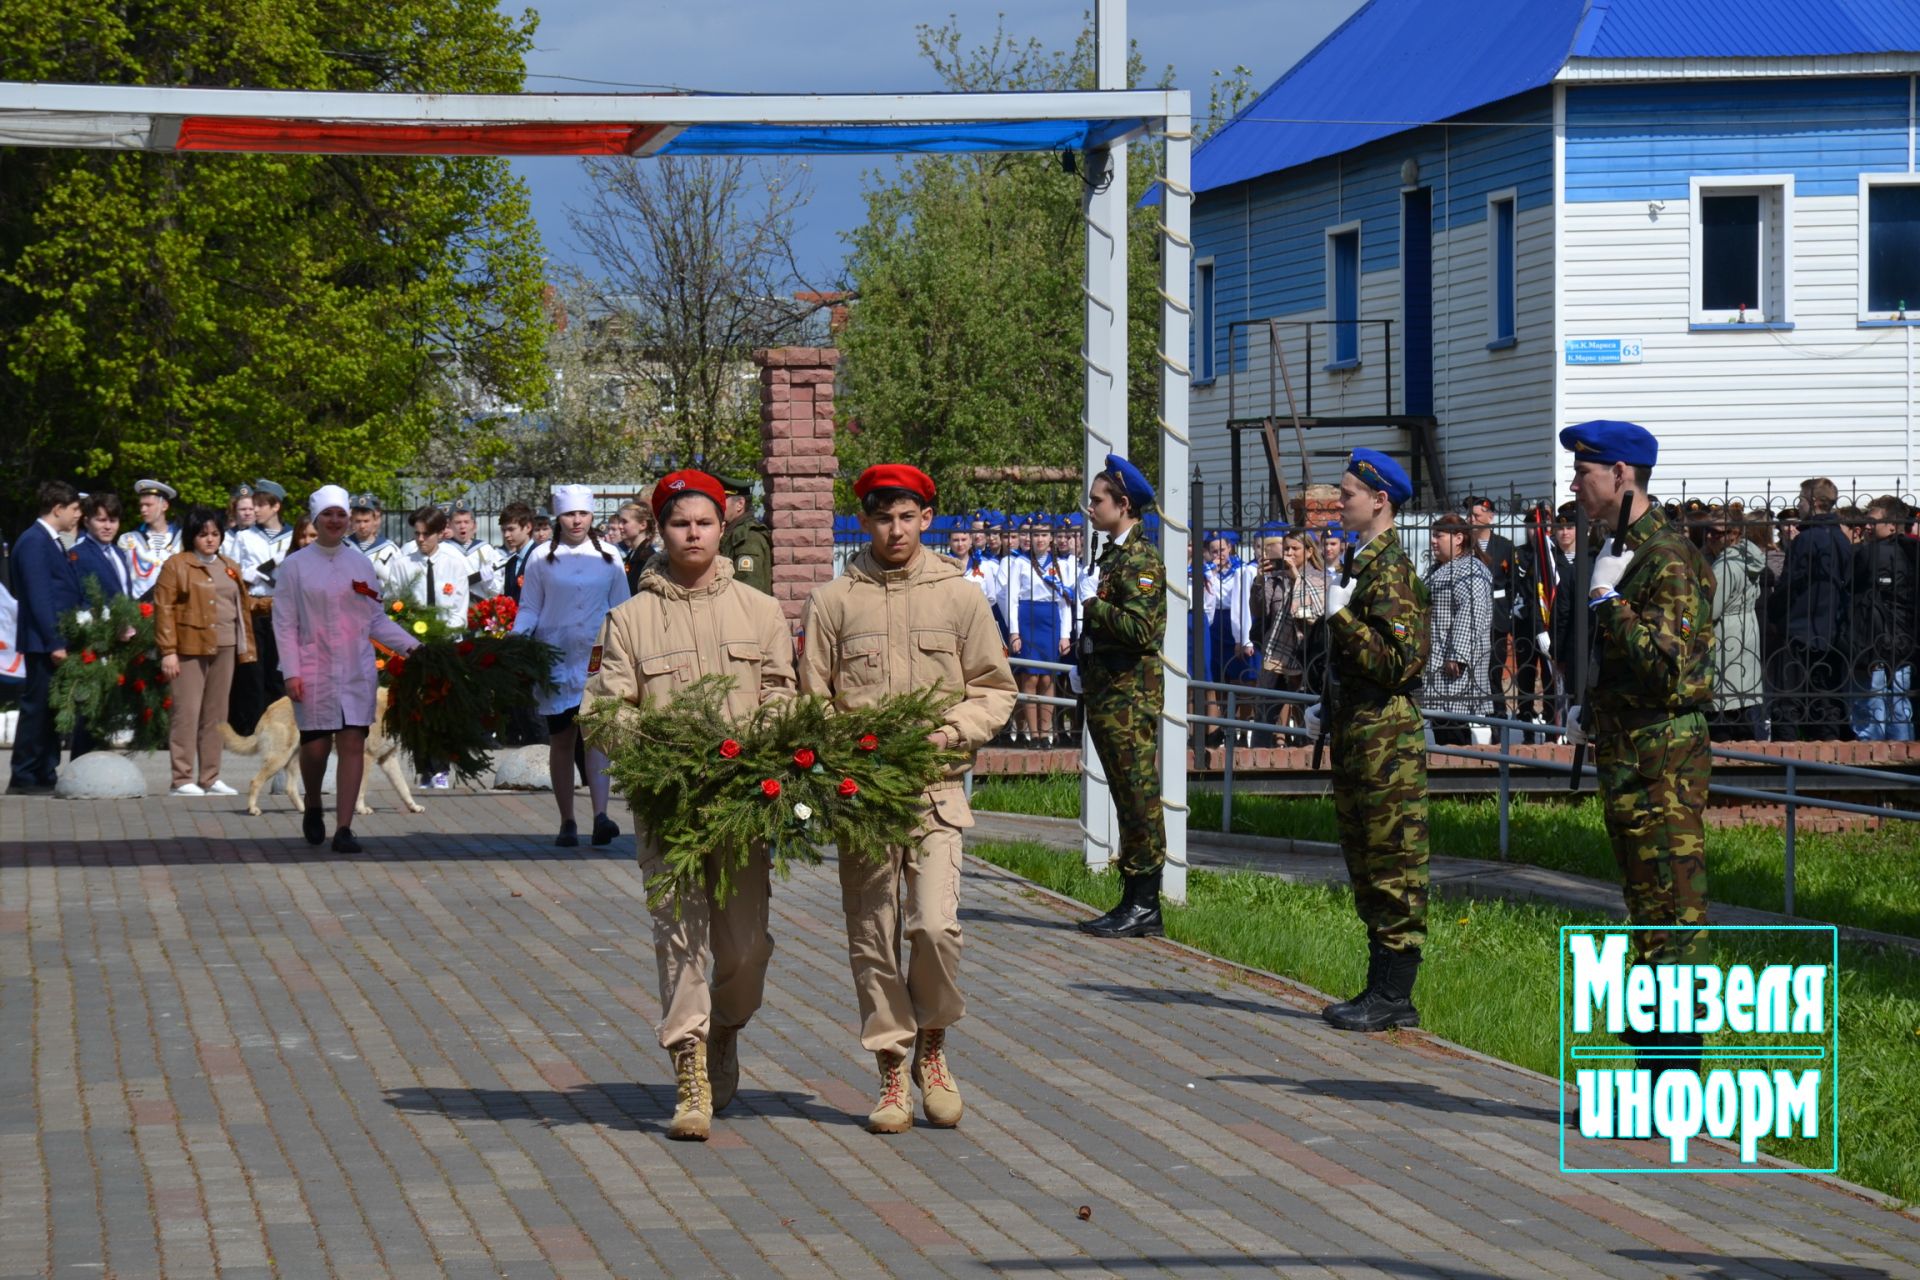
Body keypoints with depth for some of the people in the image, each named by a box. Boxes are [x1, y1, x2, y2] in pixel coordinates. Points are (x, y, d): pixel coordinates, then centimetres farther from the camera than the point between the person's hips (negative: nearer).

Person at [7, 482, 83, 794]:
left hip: (58, 642, 9)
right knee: (37, 709, -5)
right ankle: (23, 779, -1)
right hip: (45, 643, -9)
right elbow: (39, 598, -18)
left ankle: (46, 776, 16)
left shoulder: (54, 543, 17)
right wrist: (54, 643, -20)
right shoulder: (33, 543, -13)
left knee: (52, 710, 11)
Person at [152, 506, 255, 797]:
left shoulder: (229, 568, 18)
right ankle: (183, 779, -6)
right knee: (187, 713, -8)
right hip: (190, 649, -6)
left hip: (224, 650, 6)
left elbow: (241, 607, 21)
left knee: (216, 715, 8)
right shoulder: (176, 565, -1)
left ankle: (211, 778, 14)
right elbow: (163, 608, -6)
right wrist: (168, 651, -12)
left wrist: (245, 647, 13)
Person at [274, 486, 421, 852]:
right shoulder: (295, 566, 2)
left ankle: (343, 829, -5)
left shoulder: (362, 565, 9)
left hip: (357, 670, 2)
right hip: (314, 670, -2)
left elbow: (377, 619, 13)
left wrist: (411, 646, 1)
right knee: (315, 748, 0)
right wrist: (291, 672, -9)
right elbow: (285, 623, -1)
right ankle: (313, 808, 30)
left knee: (353, 745, -6)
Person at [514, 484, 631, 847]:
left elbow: (620, 612, 14)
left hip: (598, 659, -1)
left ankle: (600, 815, -26)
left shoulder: (609, 558, 8)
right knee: (561, 740, 3)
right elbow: (529, 609, 7)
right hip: (556, 658, 1)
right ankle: (567, 822, 10)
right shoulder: (542, 559, 5)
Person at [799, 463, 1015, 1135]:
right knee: (872, 936, 2)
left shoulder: (960, 595, 7)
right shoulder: (833, 600, 6)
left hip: (936, 785, -1)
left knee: (935, 925, -14)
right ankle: (893, 1073, 12)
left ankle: (932, 1044, 10)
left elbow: (995, 689, 11)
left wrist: (948, 731, -7)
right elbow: (811, 700, 9)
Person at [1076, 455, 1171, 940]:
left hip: (1130, 694, -10)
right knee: (1128, 798, 11)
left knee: (1139, 795, -7)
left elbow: (1140, 627, -22)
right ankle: (1136, 903, 14)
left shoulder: (1140, 558, -12)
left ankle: (1143, 905, -5)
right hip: (1109, 692, 10)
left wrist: (1094, 607, -13)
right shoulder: (1115, 554, 17)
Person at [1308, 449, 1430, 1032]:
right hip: (1357, 732, 11)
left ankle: (1393, 996, -4)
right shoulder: (1362, 562, 16)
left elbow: (1400, 660, -23)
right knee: (1366, 866, 13)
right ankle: (1384, 990, 17)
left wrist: (1341, 617, -25)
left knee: (1393, 866, -6)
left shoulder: (1391, 569, -15)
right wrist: (1330, 708, 22)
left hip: (1388, 737, -11)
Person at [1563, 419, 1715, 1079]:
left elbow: (1669, 665, -24)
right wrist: (1593, 708, 18)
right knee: (1648, 912, 13)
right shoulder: (1625, 553, 16)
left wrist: (1606, 598, -22)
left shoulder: (1669, 559, -15)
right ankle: (1659, 1071, 18)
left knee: (1671, 917, -8)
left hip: (1663, 761, -10)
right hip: (1628, 756, 10)